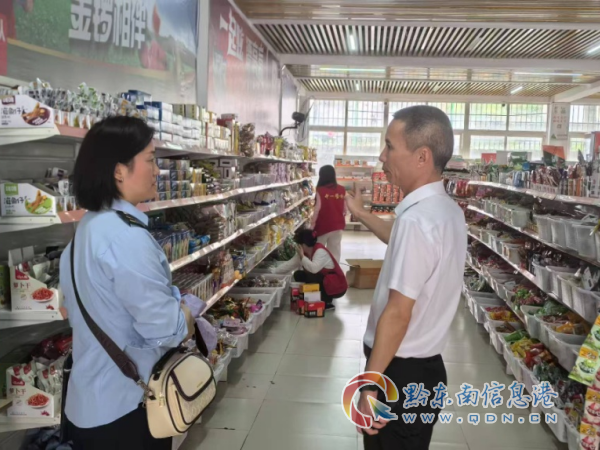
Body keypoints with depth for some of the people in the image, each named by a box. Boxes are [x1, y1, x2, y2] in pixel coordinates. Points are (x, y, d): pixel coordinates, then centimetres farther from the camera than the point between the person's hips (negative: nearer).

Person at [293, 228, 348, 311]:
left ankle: (327, 303, -9)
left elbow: (314, 268, -44)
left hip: (337, 287, -9)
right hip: (323, 280, 9)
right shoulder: (305, 252, 0)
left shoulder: (320, 251, -26)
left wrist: (302, 256, -33)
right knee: (298, 275, -1)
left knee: (310, 277, -29)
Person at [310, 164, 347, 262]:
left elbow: (317, 209, -12)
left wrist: (312, 223, -3)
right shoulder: (342, 190, -2)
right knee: (335, 251, 11)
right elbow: (345, 209, 5)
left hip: (323, 225, -4)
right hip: (337, 225, 4)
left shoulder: (320, 190, -14)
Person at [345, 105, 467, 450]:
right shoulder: (447, 210, 6)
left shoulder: (417, 219, -25)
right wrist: (362, 214, 34)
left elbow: (398, 313, -25)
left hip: (401, 370, -9)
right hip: (426, 364, 9)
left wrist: (369, 386, -19)